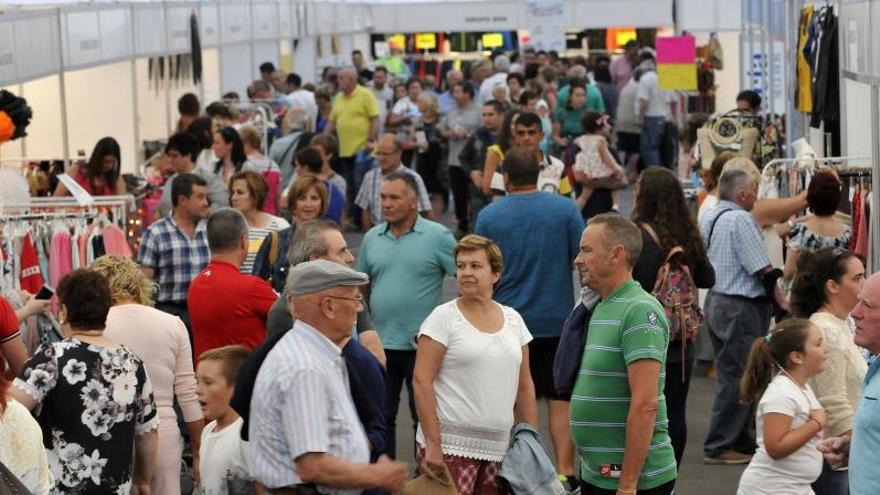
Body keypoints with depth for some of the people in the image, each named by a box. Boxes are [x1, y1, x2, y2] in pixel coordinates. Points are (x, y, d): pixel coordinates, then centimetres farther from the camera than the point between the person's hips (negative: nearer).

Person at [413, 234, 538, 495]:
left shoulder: (513, 319, 12)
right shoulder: (443, 317, -2)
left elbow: (524, 387, 16)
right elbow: (421, 381, -8)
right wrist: (432, 444, -14)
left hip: (500, 448, 5)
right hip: (450, 446, -5)